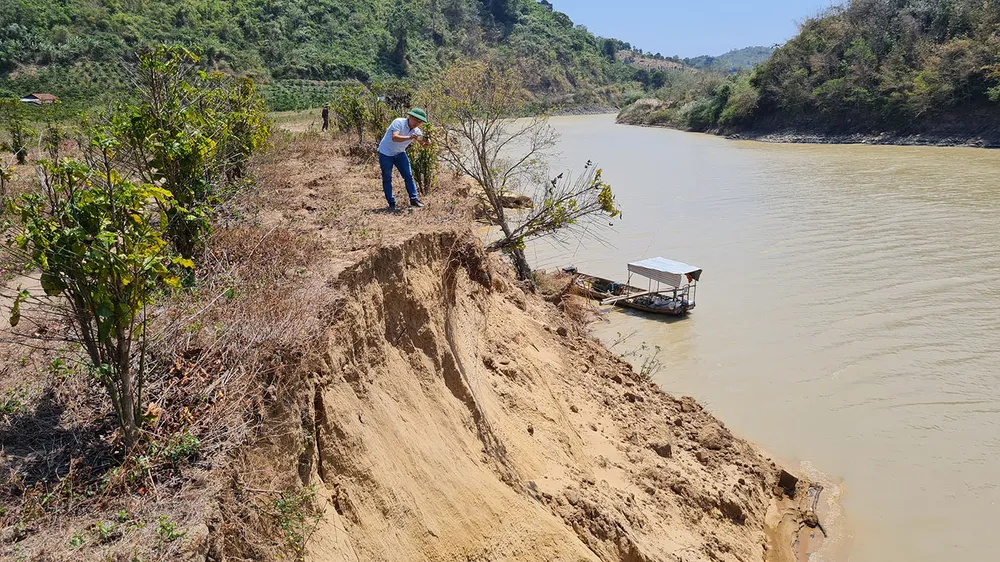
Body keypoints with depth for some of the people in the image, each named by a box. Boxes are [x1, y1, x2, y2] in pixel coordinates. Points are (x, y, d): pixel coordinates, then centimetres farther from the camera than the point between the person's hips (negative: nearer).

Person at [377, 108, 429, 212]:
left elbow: (423, 144, -6)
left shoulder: (416, 130, -3)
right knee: (387, 179, 0)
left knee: (408, 175, -2)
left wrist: (426, 141, -30)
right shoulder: (399, 122, -23)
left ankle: (414, 199, 5)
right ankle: (391, 203, 7)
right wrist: (409, 137, -50)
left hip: (399, 153, 6)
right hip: (386, 153, -6)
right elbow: (394, 138, -38)